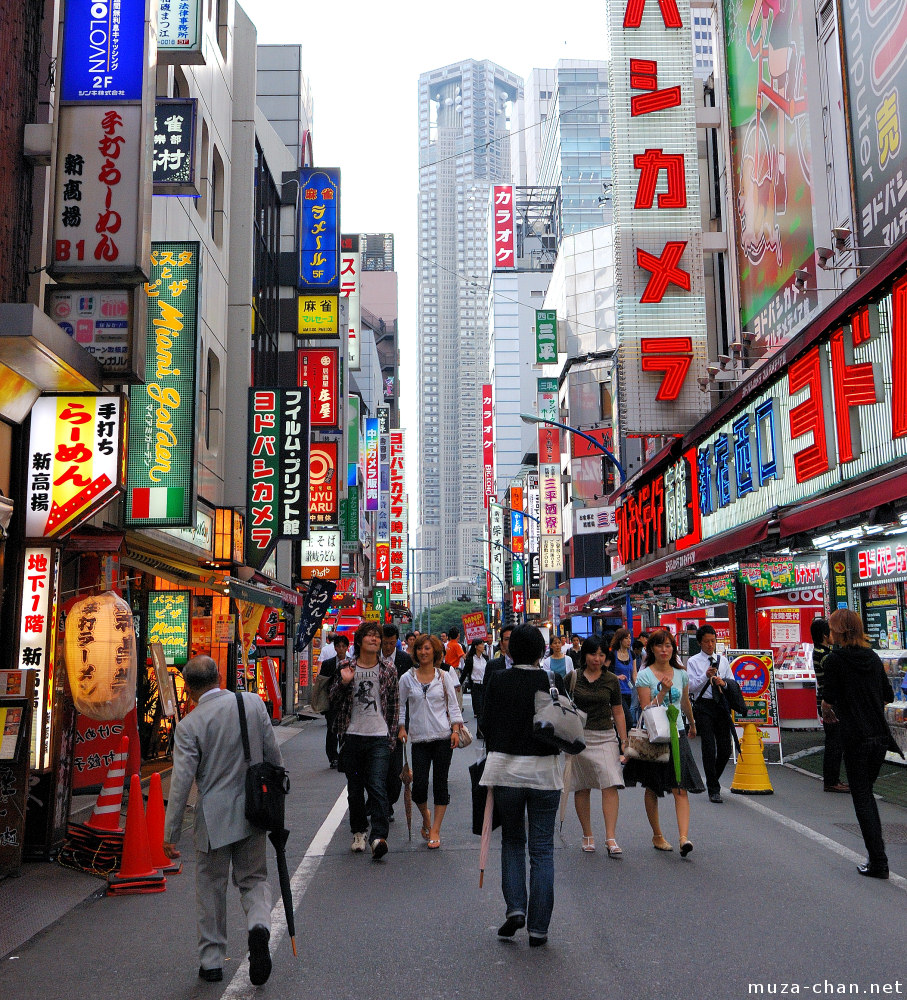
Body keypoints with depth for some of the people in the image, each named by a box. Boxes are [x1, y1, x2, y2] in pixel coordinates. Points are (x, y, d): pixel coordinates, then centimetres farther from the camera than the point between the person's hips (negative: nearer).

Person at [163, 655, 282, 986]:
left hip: (214, 817, -2)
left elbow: (181, 781, -12)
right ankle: (259, 925, -10)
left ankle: (211, 961, 24)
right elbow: (273, 754, 2)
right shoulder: (253, 702, -5)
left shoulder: (188, 725, -12)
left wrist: (171, 833, -5)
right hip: (253, 810, 2)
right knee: (254, 878, 17)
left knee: (210, 887, 14)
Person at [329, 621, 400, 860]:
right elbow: (334, 702, 5)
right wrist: (343, 682, -14)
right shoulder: (346, 668, 4)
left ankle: (378, 836, -16)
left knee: (378, 787, -13)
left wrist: (392, 737, 6)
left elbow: (395, 705, 9)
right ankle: (359, 831, 26)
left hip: (379, 737, -2)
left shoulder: (388, 669, 4)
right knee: (354, 788, 10)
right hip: (352, 736, 2)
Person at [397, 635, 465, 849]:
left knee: (440, 783, 1)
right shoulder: (407, 678, 5)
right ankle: (426, 817, 26)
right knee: (419, 787, -5)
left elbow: (452, 705, 7)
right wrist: (401, 727, 0)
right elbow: (400, 705, 11)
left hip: (443, 736, 0)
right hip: (419, 738, 0)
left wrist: (455, 730, -3)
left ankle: (435, 831, 11)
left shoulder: (444, 676, 5)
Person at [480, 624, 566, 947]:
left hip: (505, 767, 0)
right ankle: (538, 927, 10)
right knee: (542, 850, 8)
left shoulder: (498, 680, -4)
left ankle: (515, 908, 7)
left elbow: (486, 725, 0)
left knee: (512, 840, 20)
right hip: (544, 770, 0)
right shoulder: (553, 682, -5)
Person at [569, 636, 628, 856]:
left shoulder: (611, 680, 5)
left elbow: (618, 712, 10)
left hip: (605, 737, 0)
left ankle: (611, 838, -12)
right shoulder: (573, 678, 2)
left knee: (610, 785, -13)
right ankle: (587, 836, 19)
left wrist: (624, 741, 7)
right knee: (582, 788, 5)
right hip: (578, 737, 0)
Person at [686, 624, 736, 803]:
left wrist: (723, 682, -9)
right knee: (709, 748, -6)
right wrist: (706, 676, -23)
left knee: (725, 749, 3)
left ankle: (713, 780, 28)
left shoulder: (723, 660, 15)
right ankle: (713, 790, 3)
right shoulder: (693, 661, 2)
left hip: (721, 705, 4)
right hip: (703, 706, -4)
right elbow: (691, 686, -7)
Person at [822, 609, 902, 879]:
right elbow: (888, 696, 15)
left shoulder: (834, 659, -10)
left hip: (855, 738, -6)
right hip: (880, 735, 6)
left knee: (861, 798, 2)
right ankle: (876, 854, 21)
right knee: (867, 792, 19)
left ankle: (878, 862, 1)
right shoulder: (873, 657, 8)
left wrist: (828, 714, 12)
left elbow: (828, 700, -9)